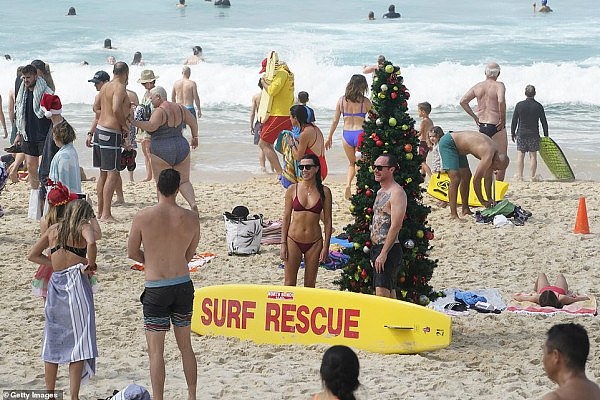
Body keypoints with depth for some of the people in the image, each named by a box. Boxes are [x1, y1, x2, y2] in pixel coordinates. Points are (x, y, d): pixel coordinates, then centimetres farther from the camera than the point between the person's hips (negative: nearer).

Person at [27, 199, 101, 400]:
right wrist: (90, 264, -8)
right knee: (79, 342, -2)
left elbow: (32, 255, 17)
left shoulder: (54, 229, 14)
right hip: (76, 282, -5)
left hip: (55, 283, 5)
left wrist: (55, 263, 14)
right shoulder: (84, 226, 0)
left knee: (54, 340, 15)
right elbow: (91, 243, -23)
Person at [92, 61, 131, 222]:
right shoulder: (120, 88, -14)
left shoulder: (106, 86, 12)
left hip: (100, 130, 10)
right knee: (113, 174, -8)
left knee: (104, 173, 16)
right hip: (111, 134, -9)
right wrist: (124, 125, -12)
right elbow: (116, 109, -28)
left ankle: (100, 211, 21)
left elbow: (96, 106, 23)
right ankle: (106, 214, -12)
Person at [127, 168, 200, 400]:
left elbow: (132, 253, -1)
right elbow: (189, 256, 8)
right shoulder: (191, 219, -4)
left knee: (156, 351, 3)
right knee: (185, 346, 17)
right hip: (184, 285, 3)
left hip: (156, 289, -3)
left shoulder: (143, 217, -11)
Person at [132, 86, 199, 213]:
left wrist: (133, 122, -27)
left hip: (162, 150, -6)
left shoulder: (159, 111, -14)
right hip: (181, 147, 6)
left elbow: (151, 126, -29)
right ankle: (193, 203, -10)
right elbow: (193, 122, 14)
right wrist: (194, 137, 27)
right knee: (184, 181, 12)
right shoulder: (179, 108, 8)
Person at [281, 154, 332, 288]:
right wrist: (283, 244, -2)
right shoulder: (292, 189, 0)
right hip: (293, 241, 0)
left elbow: (327, 221, 3)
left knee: (310, 284, 7)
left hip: (314, 242, 0)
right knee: (289, 283, 2)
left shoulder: (324, 191, 0)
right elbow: (286, 218, 3)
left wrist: (326, 246, -3)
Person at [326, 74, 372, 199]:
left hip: (346, 135, 3)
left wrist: (329, 137, 16)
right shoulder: (365, 101, -7)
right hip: (360, 133, -3)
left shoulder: (342, 100, 2)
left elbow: (335, 121, 6)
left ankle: (348, 184, 1)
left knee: (352, 163, 22)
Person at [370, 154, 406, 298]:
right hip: (377, 248, 10)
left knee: (382, 293, -17)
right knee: (389, 292, 11)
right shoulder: (381, 192, 18)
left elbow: (396, 226, -20)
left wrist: (383, 253, -23)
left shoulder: (397, 193, -12)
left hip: (389, 249, -10)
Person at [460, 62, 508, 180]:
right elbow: (501, 101, -28)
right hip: (496, 126, -6)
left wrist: (474, 116, 9)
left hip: (482, 126, 6)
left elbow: (463, 101, 3)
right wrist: (503, 119, -16)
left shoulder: (478, 86, 6)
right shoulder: (499, 85, -10)